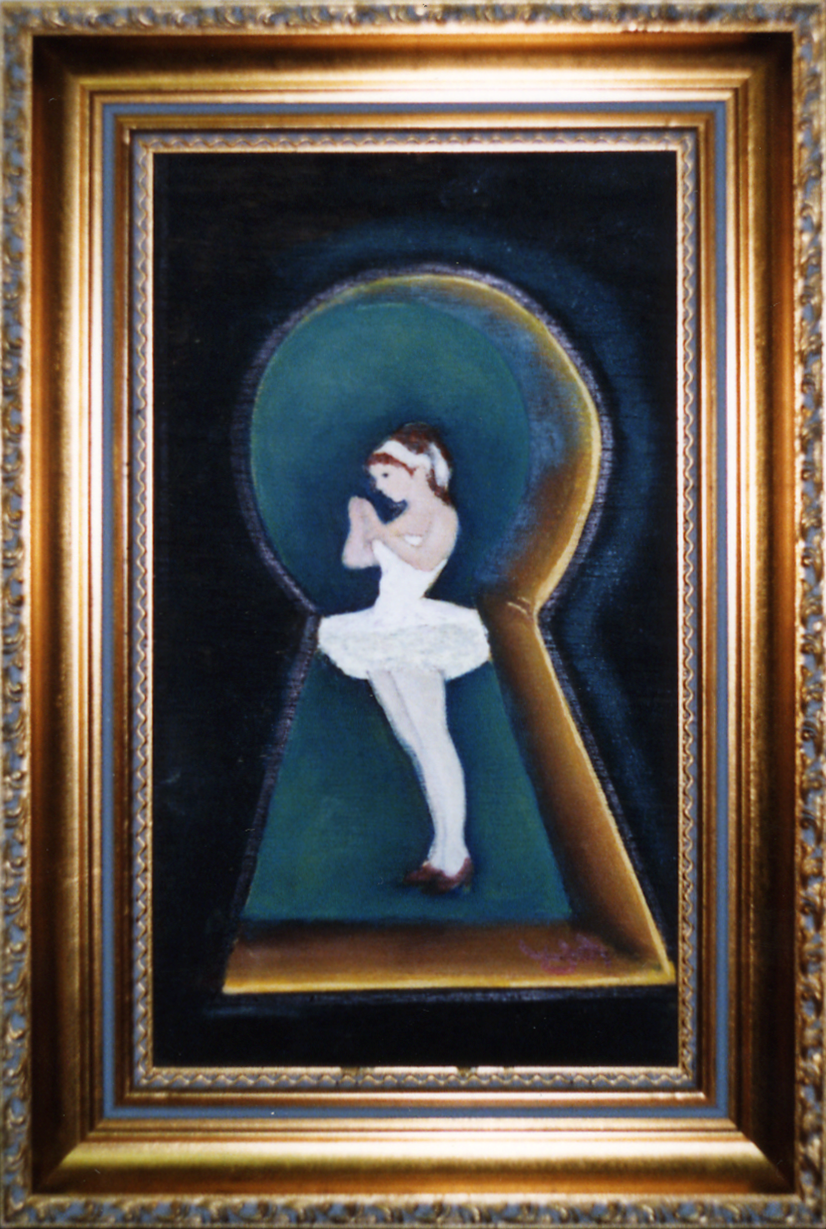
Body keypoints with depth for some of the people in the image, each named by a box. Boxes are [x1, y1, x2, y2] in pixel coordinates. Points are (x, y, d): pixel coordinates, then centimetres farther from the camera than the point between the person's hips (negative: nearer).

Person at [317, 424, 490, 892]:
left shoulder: (442, 515, 0)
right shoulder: (399, 520, 21)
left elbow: (424, 560, -18)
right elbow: (353, 558, 20)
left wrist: (381, 531, -10)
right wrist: (359, 523, 6)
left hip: (417, 630, -7)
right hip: (382, 631, 8)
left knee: (431, 738, -11)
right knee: (413, 743, 5)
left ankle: (454, 854, -8)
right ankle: (441, 850, 10)